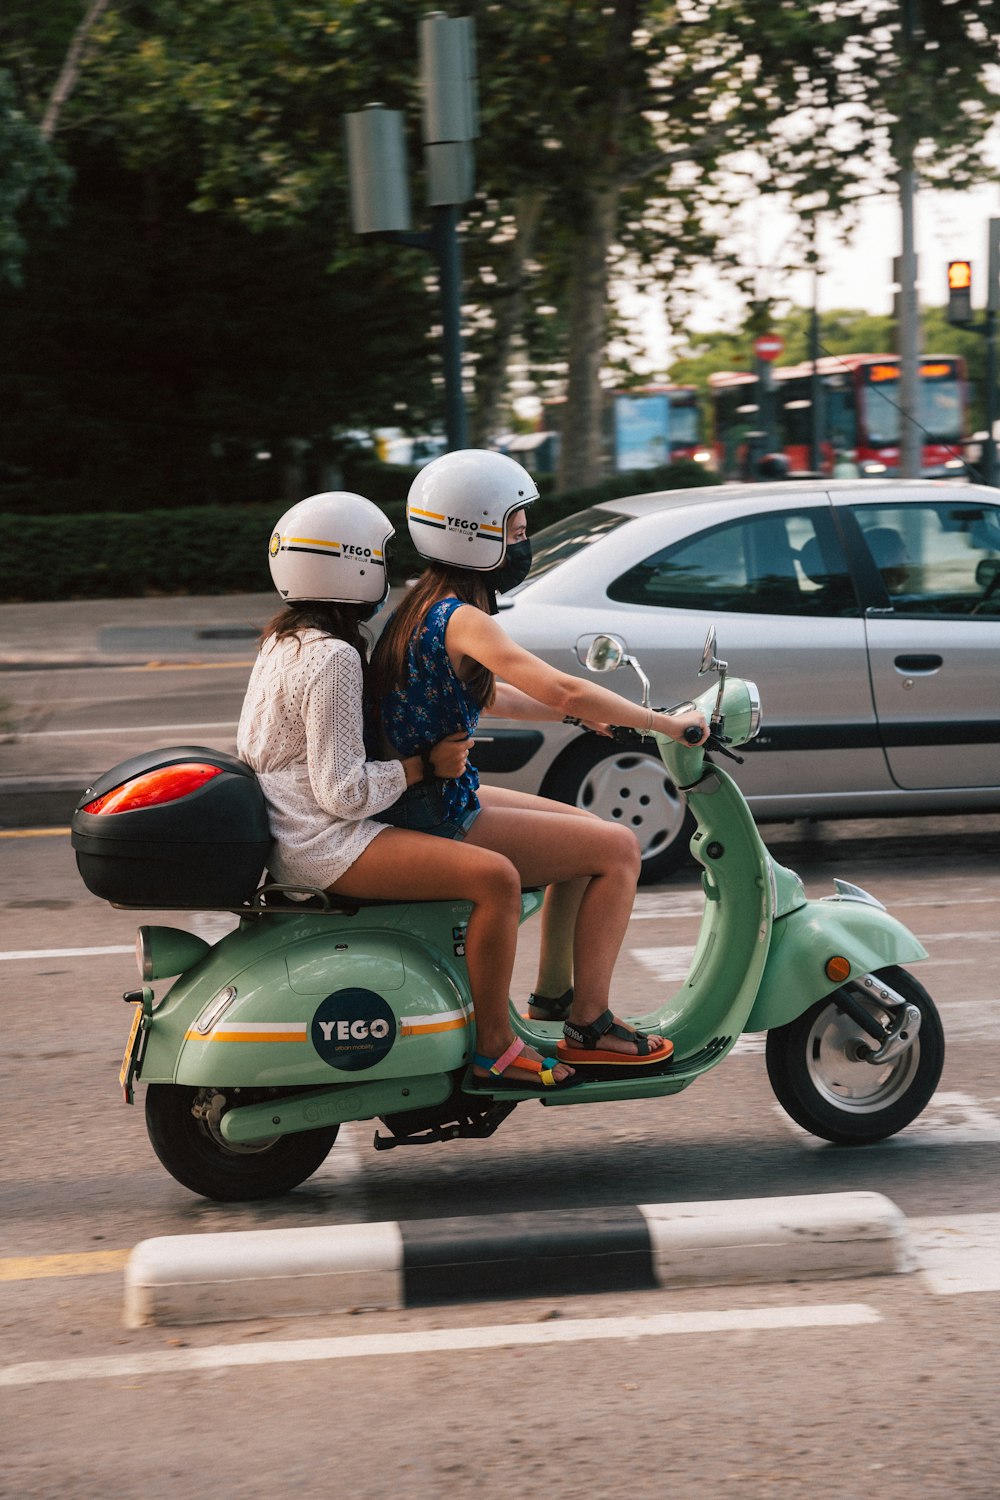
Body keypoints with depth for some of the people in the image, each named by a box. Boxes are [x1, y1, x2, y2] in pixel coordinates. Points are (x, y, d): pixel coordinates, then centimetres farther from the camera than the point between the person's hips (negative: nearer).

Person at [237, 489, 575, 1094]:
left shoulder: (284, 640, 14)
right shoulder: (333, 658, -18)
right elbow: (343, 791, -21)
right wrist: (426, 764, -11)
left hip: (284, 834, 11)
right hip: (323, 845, -11)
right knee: (496, 877, -19)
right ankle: (495, 1045, -12)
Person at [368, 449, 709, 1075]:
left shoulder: (424, 606, 11)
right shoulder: (459, 618, -20)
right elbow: (561, 689, -28)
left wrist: (581, 714, 19)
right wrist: (667, 723, -19)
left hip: (429, 803, 10)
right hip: (440, 822, -10)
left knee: (587, 830, 23)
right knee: (618, 848, -6)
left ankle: (553, 991, 30)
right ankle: (588, 1027, -1)